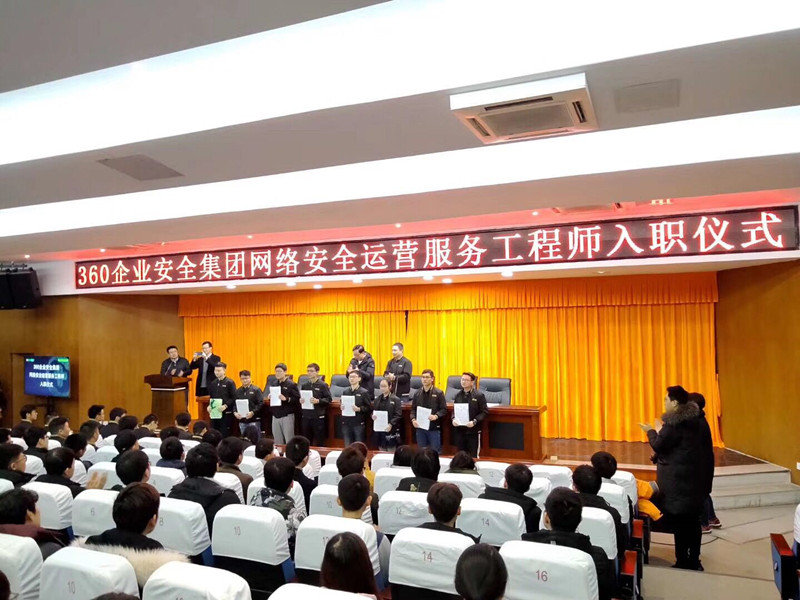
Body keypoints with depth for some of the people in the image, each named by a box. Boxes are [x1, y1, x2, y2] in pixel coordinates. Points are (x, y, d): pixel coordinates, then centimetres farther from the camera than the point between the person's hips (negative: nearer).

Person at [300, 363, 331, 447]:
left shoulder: (323, 385, -4)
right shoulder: (304, 385, 10)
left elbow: (329, 399, -7)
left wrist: (318, 401, -20)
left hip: (318, 417, -4)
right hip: (306, 417, 5)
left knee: (319, 441, 2)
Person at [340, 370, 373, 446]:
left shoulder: (364, 392, -4)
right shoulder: (345, 392, 12)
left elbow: (369, 408, -6)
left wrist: (359, 409, -20)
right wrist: (342, 407, -1)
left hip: (359, 423, -4)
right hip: (346, 423, 5)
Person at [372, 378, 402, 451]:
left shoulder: (396, 399, -4)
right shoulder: (377, 399, 14)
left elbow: (398, 415, -11)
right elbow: (373, 412, 19)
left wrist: (391, 424, -22)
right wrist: (373, 416, -5)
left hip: (391, 430, -5)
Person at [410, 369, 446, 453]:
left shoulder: (439, 393, -2)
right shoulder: (417, 393, 9)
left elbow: (444, 409, -4)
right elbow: (413, 409, 11)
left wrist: (436, 416, -20)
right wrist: (413, 419, -5)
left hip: (434, 428, -3)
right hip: (420, 428, 4)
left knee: (435, 452, 3)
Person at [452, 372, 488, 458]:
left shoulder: (479, 395, -5)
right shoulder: (458, 395, 10)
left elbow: (484, 412, -7)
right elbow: (454, 410, 17)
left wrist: (474, 421, -19)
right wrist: (453, 419, -3)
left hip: (473, 431, -4)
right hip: (459, 431, 5)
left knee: (473, 457, 1)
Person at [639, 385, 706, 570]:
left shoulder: (673, 423, -18)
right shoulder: (693, 419, 9)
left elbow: (659, 446, -13)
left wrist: (652, 432, 4)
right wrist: (662, 431, 23)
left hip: (677, 480, -9)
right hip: (693, 476, 9)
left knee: (679, 522, -1)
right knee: (693, 521, 13)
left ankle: (683, 563, 6)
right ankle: (694, 562, 22)